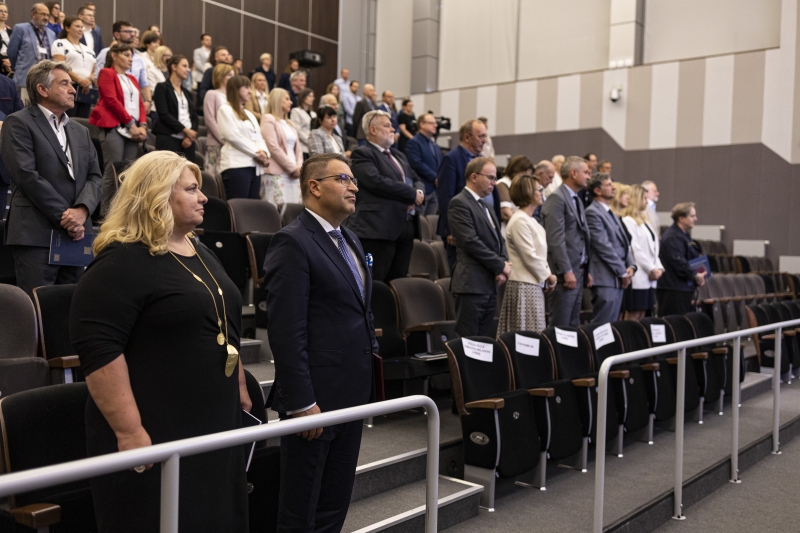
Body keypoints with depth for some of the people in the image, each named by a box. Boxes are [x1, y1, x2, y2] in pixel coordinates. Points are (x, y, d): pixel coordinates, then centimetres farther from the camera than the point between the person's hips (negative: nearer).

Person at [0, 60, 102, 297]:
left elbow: (95, 177, 11)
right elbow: (27, 175, -11)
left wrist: (82, 210, -9)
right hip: (36, 235, -6)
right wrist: (64, 217, -13)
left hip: (76, 234, 6)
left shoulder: (80, 131, 21)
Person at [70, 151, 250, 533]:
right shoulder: (120, 264, -16)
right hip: (155, 436, -8)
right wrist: (129, 432, -24)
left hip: (215, 426, 9)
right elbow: (99, 353, -22)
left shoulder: (201, 255, 12)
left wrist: (240, 391, 18)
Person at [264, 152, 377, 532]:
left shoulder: (349, 240, 14)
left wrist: (369, 365, 14)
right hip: (315, 398, -8)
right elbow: (286, 331, -20)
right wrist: (301, 402, -21)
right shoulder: (293, 242, -14)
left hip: (351, 395, 9)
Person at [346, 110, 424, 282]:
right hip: (379, 228, -8)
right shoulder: (362, 154, -3)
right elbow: (378, 182, -17)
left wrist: (419, 193, -3)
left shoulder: (399, 155, 25)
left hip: (406, 227, 8)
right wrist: (412, 194, -8)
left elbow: (417, 180, 22)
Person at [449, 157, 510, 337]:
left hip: (490, 284, 9)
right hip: (472, 284, -9)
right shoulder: (460, 203, -8)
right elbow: (470, 241, -16)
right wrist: (501, 265, -10)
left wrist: (503, 268, 1)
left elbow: (499, 240, 20)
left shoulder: (485, 206, 21)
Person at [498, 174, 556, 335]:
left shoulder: (530, 220, 15)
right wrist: (548, 276, -5)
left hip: (535, 284, 9)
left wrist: (546, 276, 7)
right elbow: (530, 257, -17)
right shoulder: (520, 221, -14)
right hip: (524, 285, -9)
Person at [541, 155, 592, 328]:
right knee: (560, 326, -6)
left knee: (574, 325, 12)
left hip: (578, 272, 9)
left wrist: (586, 271, 16)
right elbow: (556, 239, -18)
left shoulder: (577, 200, 19)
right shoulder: (557, 198, -11)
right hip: (565, 273, -9)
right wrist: (567, 271, -20)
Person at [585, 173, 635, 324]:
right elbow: (603, 246, -15)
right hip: (605, 278, -9)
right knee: (602, 325, -8)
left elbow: (624, 243, 21)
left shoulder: (611, 214, 21)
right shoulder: (592, 212, -9)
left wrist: (631, 266, 3)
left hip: (618, 279, 9)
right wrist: (623, 272, -11)